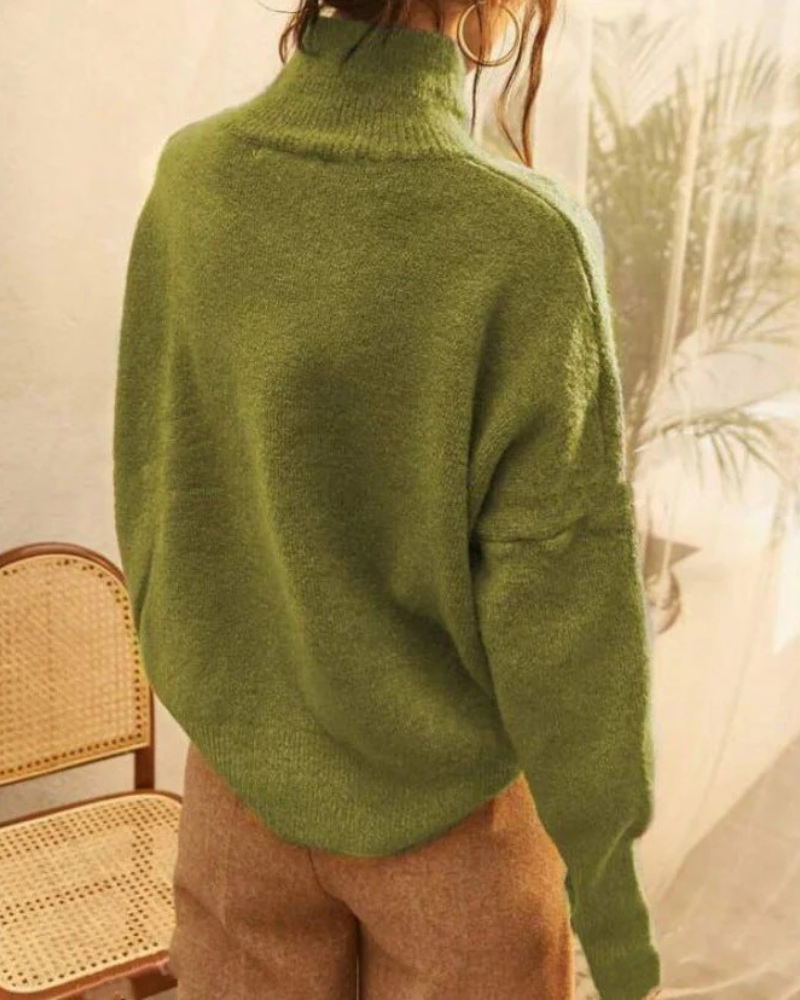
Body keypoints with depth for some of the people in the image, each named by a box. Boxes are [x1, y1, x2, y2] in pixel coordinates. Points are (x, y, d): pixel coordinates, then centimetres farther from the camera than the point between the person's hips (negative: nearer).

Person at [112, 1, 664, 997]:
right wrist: (614, 905, -8)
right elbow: (560, 615, -22)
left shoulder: (187, 181, -13)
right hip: (448, 795, -3)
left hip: (247, 765, 4)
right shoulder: (526, 245, -26)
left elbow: (157, 487, -2)